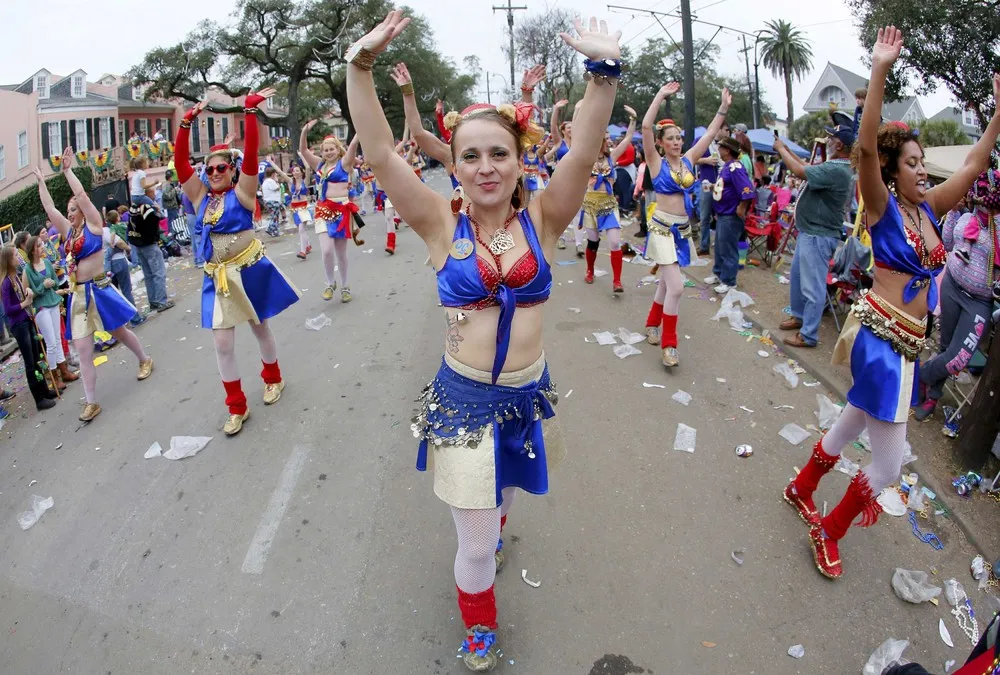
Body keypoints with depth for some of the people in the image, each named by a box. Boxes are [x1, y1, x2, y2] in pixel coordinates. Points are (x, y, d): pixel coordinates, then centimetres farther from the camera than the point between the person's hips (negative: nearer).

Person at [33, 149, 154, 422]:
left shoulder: (93, 225, -4)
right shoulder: (69, 231, 11)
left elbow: (82, 195, -12)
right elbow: (49, 208, 10)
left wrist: (67, 170, -10)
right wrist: (41, 181, 13)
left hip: (98, 290, -5)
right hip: (78, 295, 5)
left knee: (119, 332, 13)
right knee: (83, 350, 1)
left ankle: (145, 360, 42)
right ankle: (91, 402, 5)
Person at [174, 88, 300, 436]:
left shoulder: (242, 192, -6)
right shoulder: (201, 197, 4)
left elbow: (251, 154, -17)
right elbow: (180, 161, -1)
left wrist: (250, 111, -21)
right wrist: (188, 122, -6)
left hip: (250, 270, -3)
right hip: (217, 277, 3)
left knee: (260, 328, 15)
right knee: (222, 343, 1)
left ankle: (273, 379, 41)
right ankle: (237, 406, 14)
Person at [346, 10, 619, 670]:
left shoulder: (540, 221, -7)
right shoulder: (443, 226, -10)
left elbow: (584, 153, -21)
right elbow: (381, 155, -19)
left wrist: (605, 71, -33)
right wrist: (361, 66, -30)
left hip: (529, 395, 2)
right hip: (463, 399, -2)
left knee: (501, 498, 29)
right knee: (477, 545, 4)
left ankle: (489, 527, 66)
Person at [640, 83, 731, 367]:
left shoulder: (688, 160, 7)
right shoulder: (656, 162, -7)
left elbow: (710, 133, 11)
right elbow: (646, 126, -18)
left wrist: (724, 107, 6)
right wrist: (661, 95, -16)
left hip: (683, 229, 6)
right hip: (663, 228, -6)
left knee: (666, 284, 16)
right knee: (676, 287, -13)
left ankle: (652, 325, 36)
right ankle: (669, 344, -2)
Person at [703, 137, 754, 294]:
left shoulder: (735, 168, -21)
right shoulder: (724, 166, 9)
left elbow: (747, 190, -29)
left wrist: (741, 209, -20)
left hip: (731, 216, -10)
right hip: (722, 214, 10)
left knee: (728, 249, -1)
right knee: (719, 246, 20)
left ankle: (729, 281, 10)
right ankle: (718, 273, 34)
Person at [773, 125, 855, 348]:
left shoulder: (836, 170, -25)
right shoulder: (834, 166, 8)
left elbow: (800, 172, -28)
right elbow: (807, 168, 17)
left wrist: (781, 149, -13)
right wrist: (788, 151, 8)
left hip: (818, 236, -11)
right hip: (809, 232, 11)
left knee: (813, 287, -4)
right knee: (797, 275, 24)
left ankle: (808, 336, 3)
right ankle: (799, 316, 39)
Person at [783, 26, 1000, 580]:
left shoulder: (928, 209, 9)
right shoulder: (883, 207, -10)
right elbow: (867, 147, -24)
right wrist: (880, 73, -30)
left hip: (906, 341, 8)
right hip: (880, 335, -8)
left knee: (854, 423, 23)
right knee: (889, 464, -4)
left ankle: (801, 489, 44)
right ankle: (828, 533, 17)